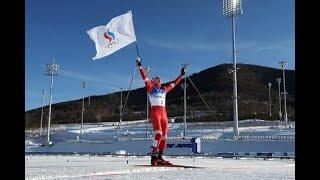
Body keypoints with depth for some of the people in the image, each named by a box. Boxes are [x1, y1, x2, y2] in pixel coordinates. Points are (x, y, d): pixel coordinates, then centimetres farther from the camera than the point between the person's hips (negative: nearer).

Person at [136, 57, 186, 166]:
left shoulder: (164, 89, 22)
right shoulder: (150, 87, 9)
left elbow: (174, 83, 31)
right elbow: (144, 77, 2)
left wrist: (181, 75, 36)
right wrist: (140, 66, -3)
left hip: (164, 112, 6)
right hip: (155, 111, -6)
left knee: (164, 136, 3)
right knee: (158, 134, -19)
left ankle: (159, 157, 11)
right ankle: (154, 157, -18)